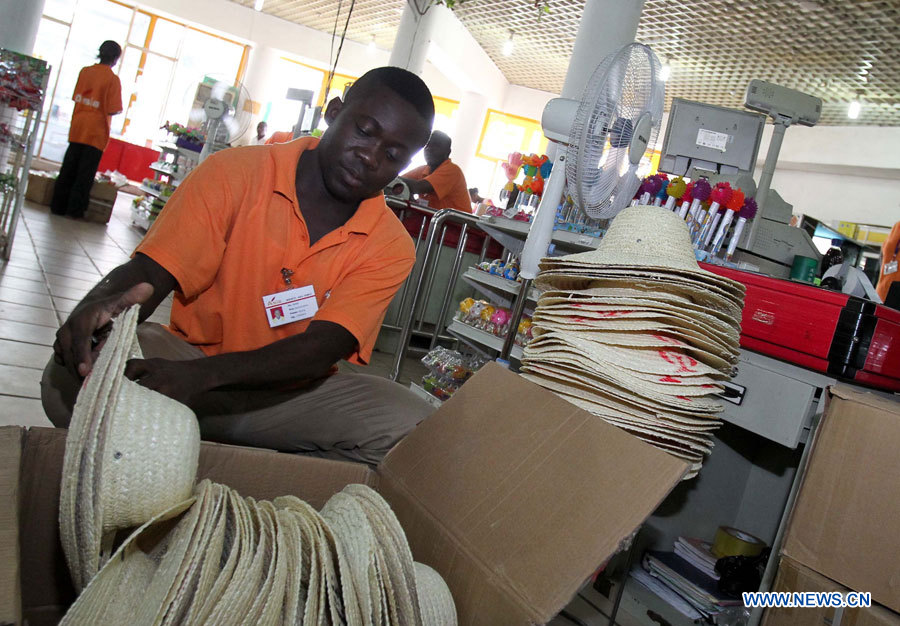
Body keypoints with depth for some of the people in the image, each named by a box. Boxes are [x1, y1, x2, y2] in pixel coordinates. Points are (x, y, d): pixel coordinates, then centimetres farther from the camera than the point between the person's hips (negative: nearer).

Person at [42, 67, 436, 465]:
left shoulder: (390, 247, -6)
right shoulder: (237, 173, -7)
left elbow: (323, 348, -20)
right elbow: (148, 273, -13)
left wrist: (201, 375, -36)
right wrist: (101, 305, -39)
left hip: (289, 394, 1)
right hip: (191, 359, -1)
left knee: (411, 424, -27)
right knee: (74, 372, -29)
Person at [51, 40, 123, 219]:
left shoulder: (85, 71, 5)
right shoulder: (113, 79, -11)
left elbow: (76, 97, 12)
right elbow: (112, 110, -15)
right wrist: (117, 110, 6)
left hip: (77, 127, 5)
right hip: (96, 132, -5)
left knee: (69, 168, 12)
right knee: (86, 173, 3)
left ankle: (58, 206, 17)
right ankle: (75, 209, 7)